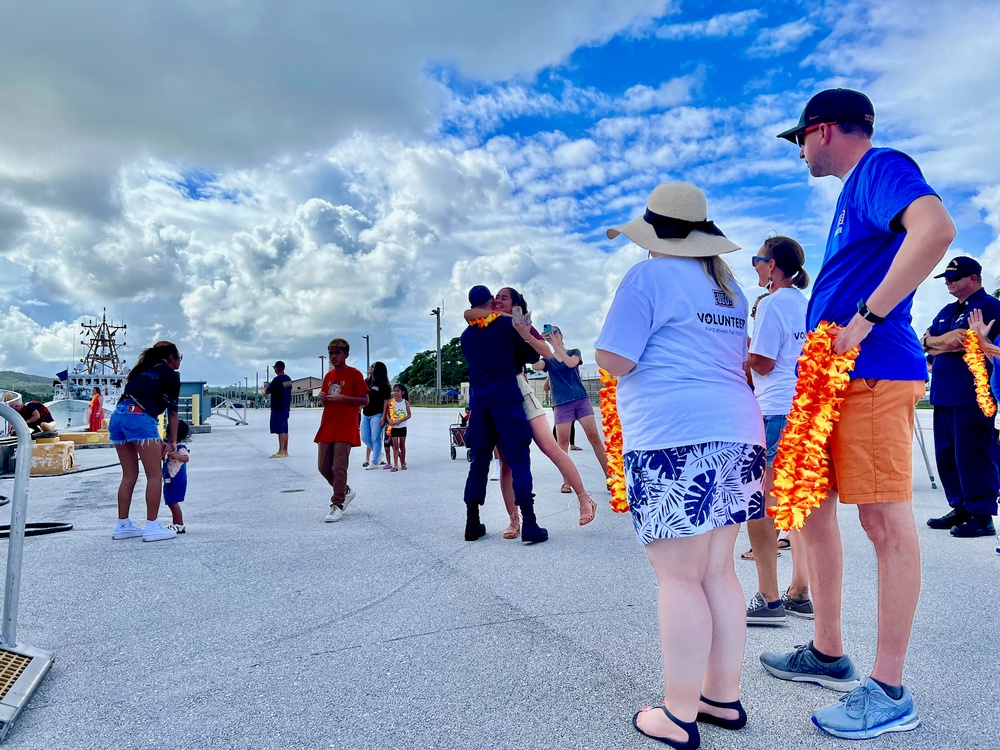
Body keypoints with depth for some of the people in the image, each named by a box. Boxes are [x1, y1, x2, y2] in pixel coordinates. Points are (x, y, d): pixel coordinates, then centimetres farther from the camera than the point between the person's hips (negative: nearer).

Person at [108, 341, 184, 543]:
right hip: (140, 418, -8)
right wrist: (172, 442, 14)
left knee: (129, 475, 15)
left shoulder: (142, 371, 30)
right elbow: (172, 411, 7)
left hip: (117, 416, 8)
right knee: (155, 475, -1)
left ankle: (122, 525, 19)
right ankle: (152, 527, -2)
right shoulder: (171, 374, 10)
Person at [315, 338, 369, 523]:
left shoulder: (354, 374, -5)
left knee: (339, 467, -9)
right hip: (327, 428, 7)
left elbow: (365, 400, -9)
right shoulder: (328, 376, 14)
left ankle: (337, 505, 0)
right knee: (323, 467, 6)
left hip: (345, 429, -7)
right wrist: (323, 399, -2)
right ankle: (345, 491, 27)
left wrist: (341, 398, -18)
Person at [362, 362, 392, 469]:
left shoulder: (383, 385, -8)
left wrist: (383, 417, -14)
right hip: (365, 414, 7)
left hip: (377, 415, -7)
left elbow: (386, 402, -10)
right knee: (365, 438, 8)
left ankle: (374, 462, 1)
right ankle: (378, 453, 27)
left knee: (375, 438, -4)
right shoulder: (366, 382, 11)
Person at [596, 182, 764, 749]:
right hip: (737, 431, 8)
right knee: (718, 571, 13)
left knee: (679, 576, -3)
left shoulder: (649, 277, -5)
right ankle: (725, 698, 23)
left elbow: (615, 360, -9)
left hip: (674, 438, -8)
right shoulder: (729, 286, 19)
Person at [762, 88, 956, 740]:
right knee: (809, 505, 13)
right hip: (832, 377, 10)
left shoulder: (882, 167, -5)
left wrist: (863, 321, -21)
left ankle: (890, 693, 8)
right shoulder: (853, 192, 24)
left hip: (874, 373, -10)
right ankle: (829, 655, 26)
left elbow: (936, 230, -26)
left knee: (885, 521, -4)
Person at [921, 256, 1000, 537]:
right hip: (944, 394, 8)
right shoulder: (948, 311, 21)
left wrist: (936, 343, 1)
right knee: (946, 455, 10)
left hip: (970, 395, -8)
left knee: (971, 456, -5)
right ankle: (961, 508, 20)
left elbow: (959, 341, -17)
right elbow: (925, 340, 14)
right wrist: (946, 340, -6)